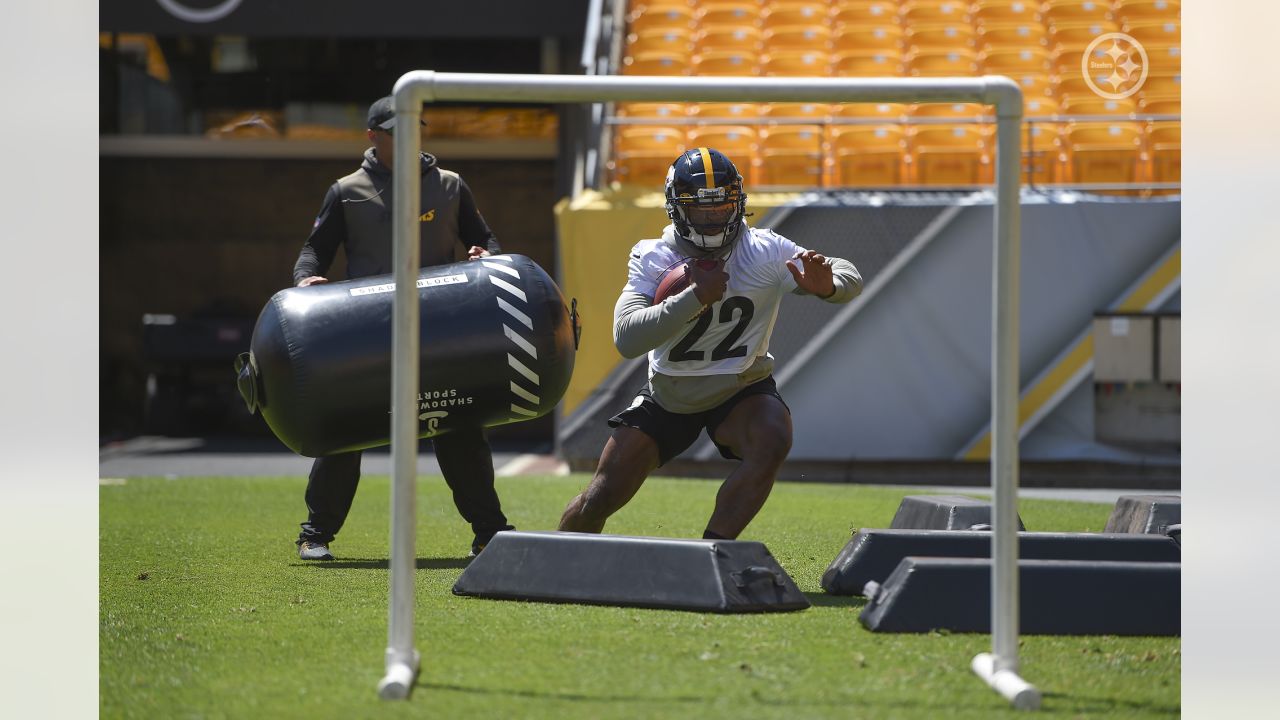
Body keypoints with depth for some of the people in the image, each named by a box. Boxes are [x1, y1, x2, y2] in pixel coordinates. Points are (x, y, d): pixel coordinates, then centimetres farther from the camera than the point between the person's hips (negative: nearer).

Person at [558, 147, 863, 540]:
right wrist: (696, 297, -40)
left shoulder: (765, 252, -18)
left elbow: (849, 277, -16)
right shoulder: (653, 258, -17)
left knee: (772, 443, -34)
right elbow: (627, 338, -31)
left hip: (741, 390, -1)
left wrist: (826, 285, -41)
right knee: (600, 498, -1)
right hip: (669, 395, 1)